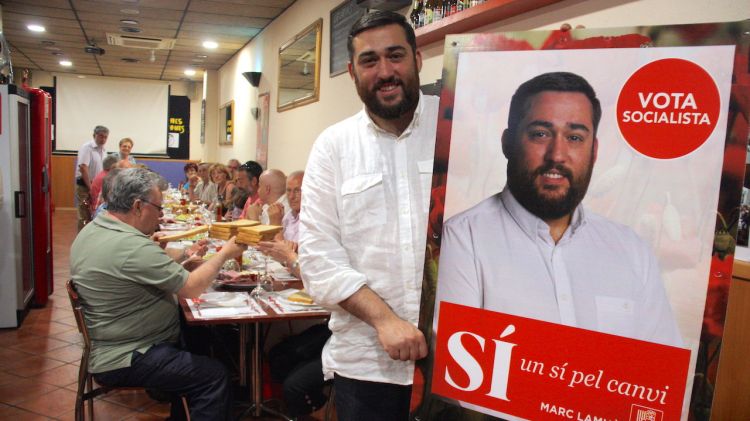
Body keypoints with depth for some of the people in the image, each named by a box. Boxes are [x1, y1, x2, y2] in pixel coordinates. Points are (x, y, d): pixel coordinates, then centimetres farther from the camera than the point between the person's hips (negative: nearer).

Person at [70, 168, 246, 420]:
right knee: (215, 376, -13)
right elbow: (192, 288, -23)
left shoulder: (91, 230, 5)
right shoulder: (132, 247, -27)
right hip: (123, 361, -11)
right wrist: (224, 254, -10)